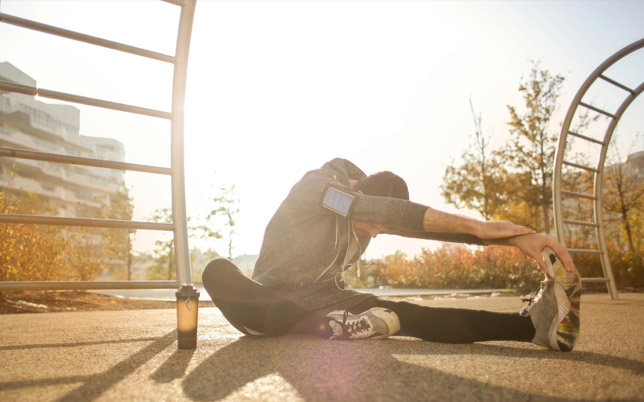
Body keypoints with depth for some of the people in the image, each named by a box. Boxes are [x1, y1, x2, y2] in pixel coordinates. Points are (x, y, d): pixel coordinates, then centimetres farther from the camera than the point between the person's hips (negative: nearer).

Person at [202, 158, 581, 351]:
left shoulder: (374, 216, 1)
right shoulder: (314, 184, -19)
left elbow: (428, 225, -11)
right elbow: (384, 210, -34)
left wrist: (514, 236, -25)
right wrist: (477, 226, -37)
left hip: (325, 298, 3)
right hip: (273, 299, -3)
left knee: (403, 314, -25)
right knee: (218, 271, -36)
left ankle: (533, 323, -37)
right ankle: (331, 328, -42)